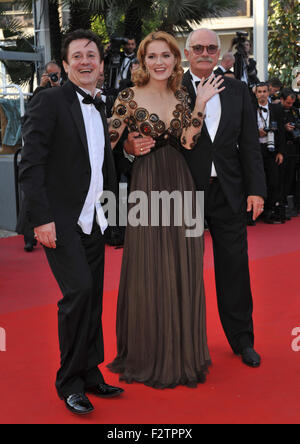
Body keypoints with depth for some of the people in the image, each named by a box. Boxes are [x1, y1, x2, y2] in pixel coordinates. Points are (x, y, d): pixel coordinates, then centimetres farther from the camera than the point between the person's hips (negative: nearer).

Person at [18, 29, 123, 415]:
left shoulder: (99, 109, 16)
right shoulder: (49, 101, -8)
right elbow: (31, 165, -14)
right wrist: (41, 219, -20)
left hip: (93, 220, 7)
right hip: (61, 220, -7)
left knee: (93, 297, 10)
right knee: (78, 290, -16)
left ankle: (90, 373, 23)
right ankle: (69, 381, 0)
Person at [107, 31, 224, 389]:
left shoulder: (181, 98, 10)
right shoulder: (129, 98, -2)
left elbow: (188, 142, -4)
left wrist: (201, 103, -8)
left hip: (181, 186, 4)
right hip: (147, 186, -4)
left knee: (182, 270, 8)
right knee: (148, 270, 1)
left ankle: (182, 352, 23)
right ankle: (149, 355, 18)